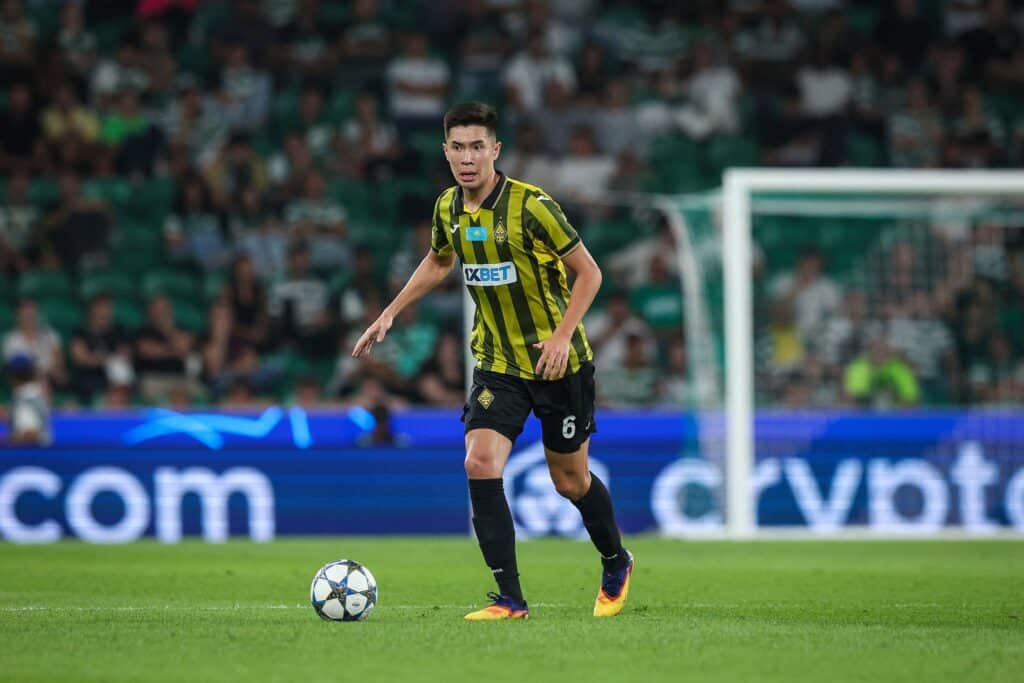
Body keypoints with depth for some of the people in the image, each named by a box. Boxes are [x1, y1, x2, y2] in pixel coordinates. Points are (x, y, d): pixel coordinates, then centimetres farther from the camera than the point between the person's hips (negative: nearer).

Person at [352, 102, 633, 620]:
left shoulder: (530, 205, -19)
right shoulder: (448, 208, -1)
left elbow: (588, 272, -13)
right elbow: (438, 261, 22)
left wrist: (562, 336, -22)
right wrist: (389, 314, 16)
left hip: (557, 361, -4)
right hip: (497, 363, 4)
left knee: (569, 479, 8)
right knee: (480, 464, -16)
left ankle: (616, 565, 37)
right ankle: (510, 599, -11)